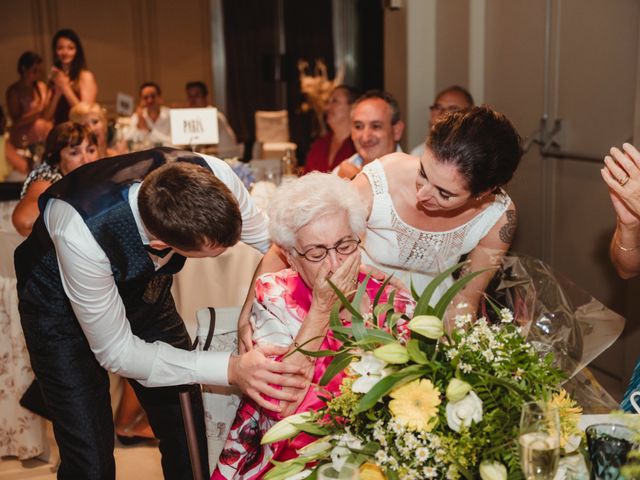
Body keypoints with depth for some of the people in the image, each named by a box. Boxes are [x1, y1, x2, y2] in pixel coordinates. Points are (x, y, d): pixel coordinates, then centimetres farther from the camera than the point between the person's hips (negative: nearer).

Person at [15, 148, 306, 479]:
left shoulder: (213, 177, -31)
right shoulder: (82, 233, -40)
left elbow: (273, 241, -12)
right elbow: (115, 352, -28)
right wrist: (231, 369, -38)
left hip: (144, 288, 4)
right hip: (62, 306, -3)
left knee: (191, 443, 5)